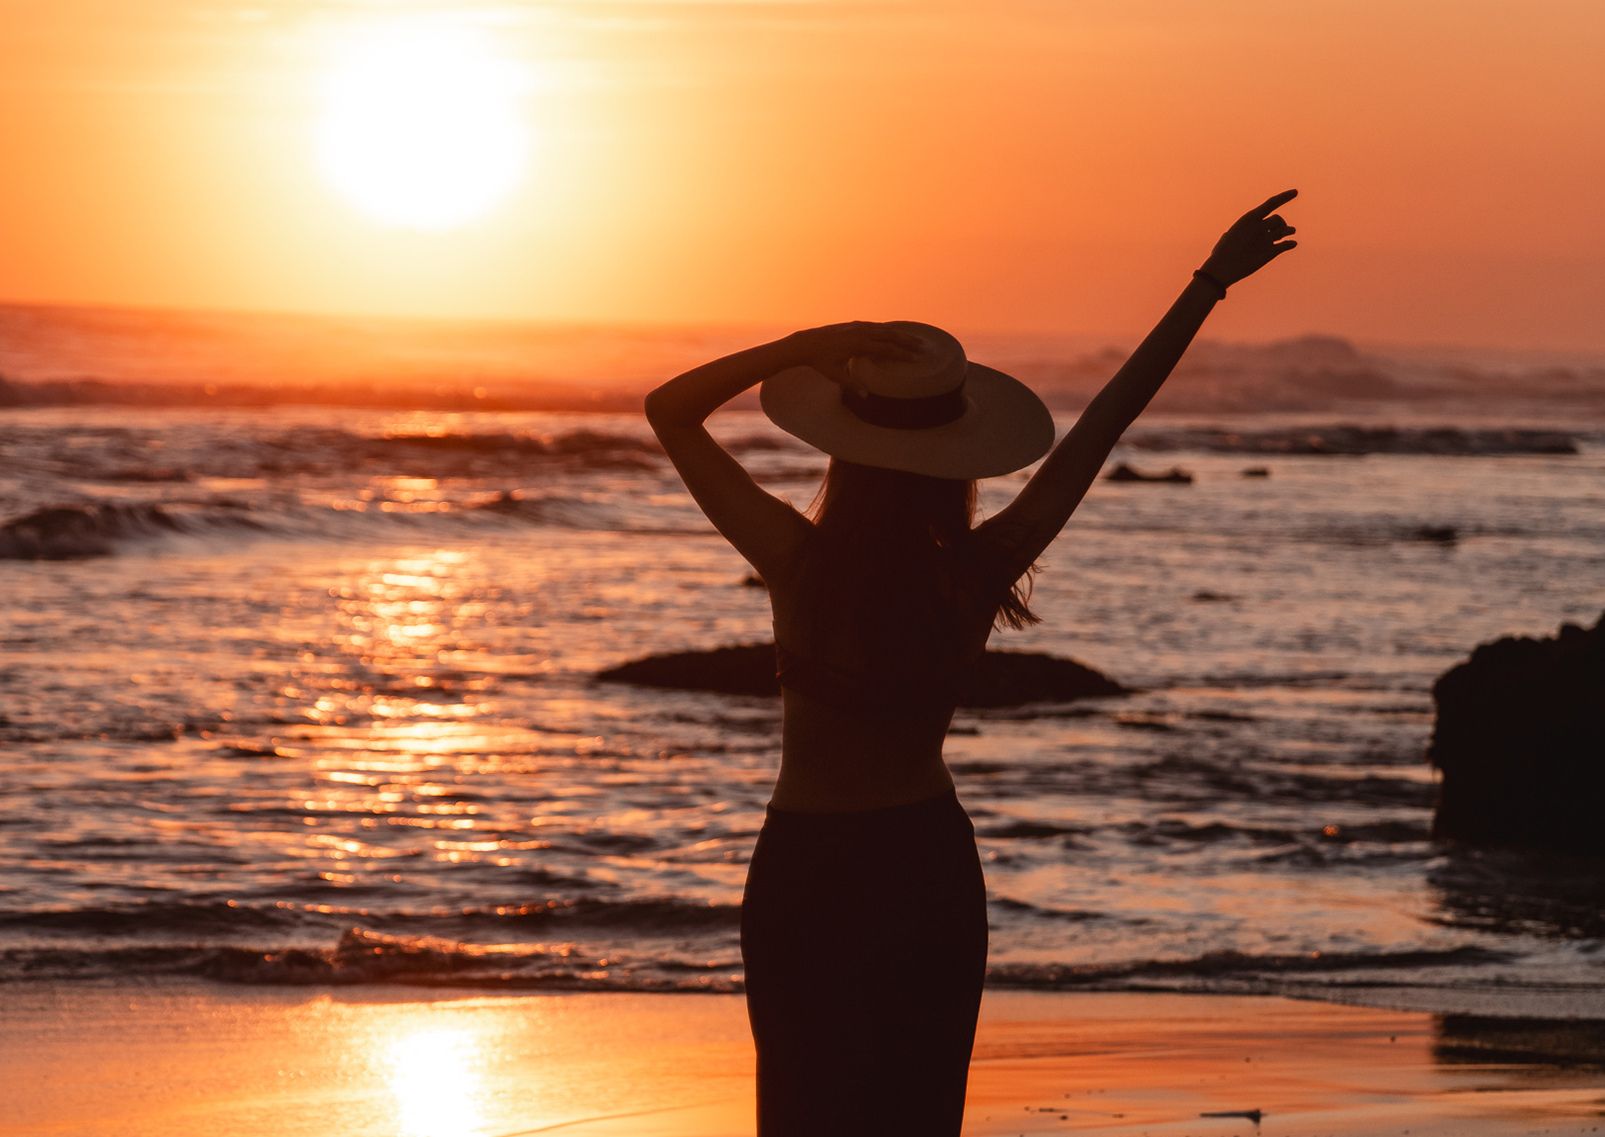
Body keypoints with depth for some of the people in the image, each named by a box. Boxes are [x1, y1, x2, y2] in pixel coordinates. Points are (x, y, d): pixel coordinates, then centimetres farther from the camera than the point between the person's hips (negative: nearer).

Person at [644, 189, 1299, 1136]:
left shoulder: (801, 563, -19)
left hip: (805, 872, -2)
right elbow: (1104, 424, -11)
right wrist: (1211, 284, -8)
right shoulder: (978, 574, -14)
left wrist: (806, 348, -19)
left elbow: (670, 410, -12)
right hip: (931, 870, 2)